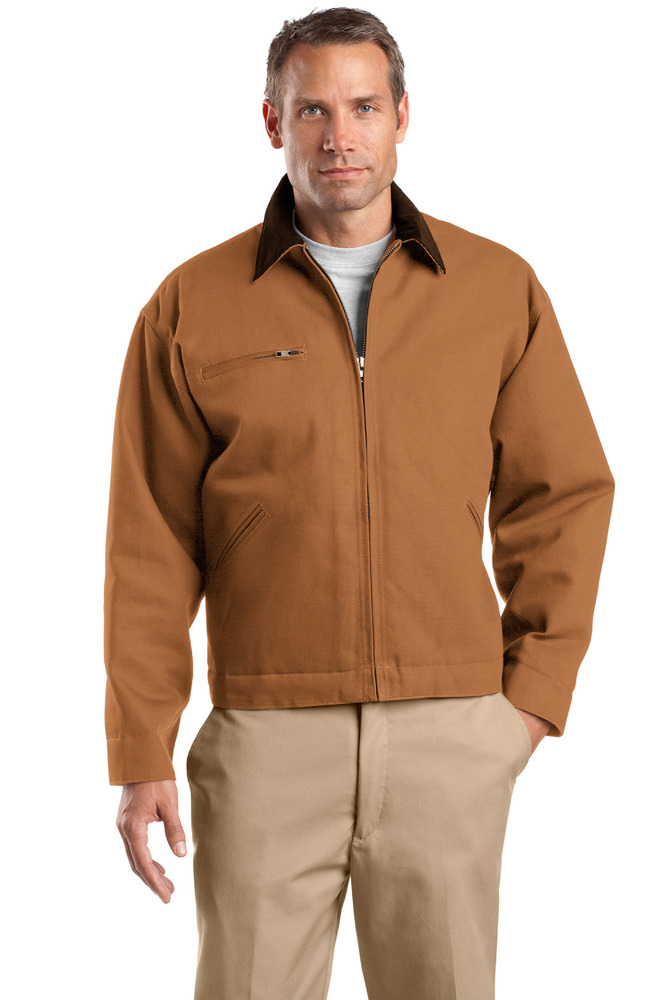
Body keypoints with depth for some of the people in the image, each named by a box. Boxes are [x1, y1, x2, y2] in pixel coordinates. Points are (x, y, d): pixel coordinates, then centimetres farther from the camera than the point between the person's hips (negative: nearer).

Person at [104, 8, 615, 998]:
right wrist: (141, 756, -2)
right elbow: (150, 550, 1)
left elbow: (563, 495, 8)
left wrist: (536, 690, 1)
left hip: (451, 735, 1)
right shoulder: (193, 307, 1)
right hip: (267, 733, -1)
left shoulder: (500, 288, 4)